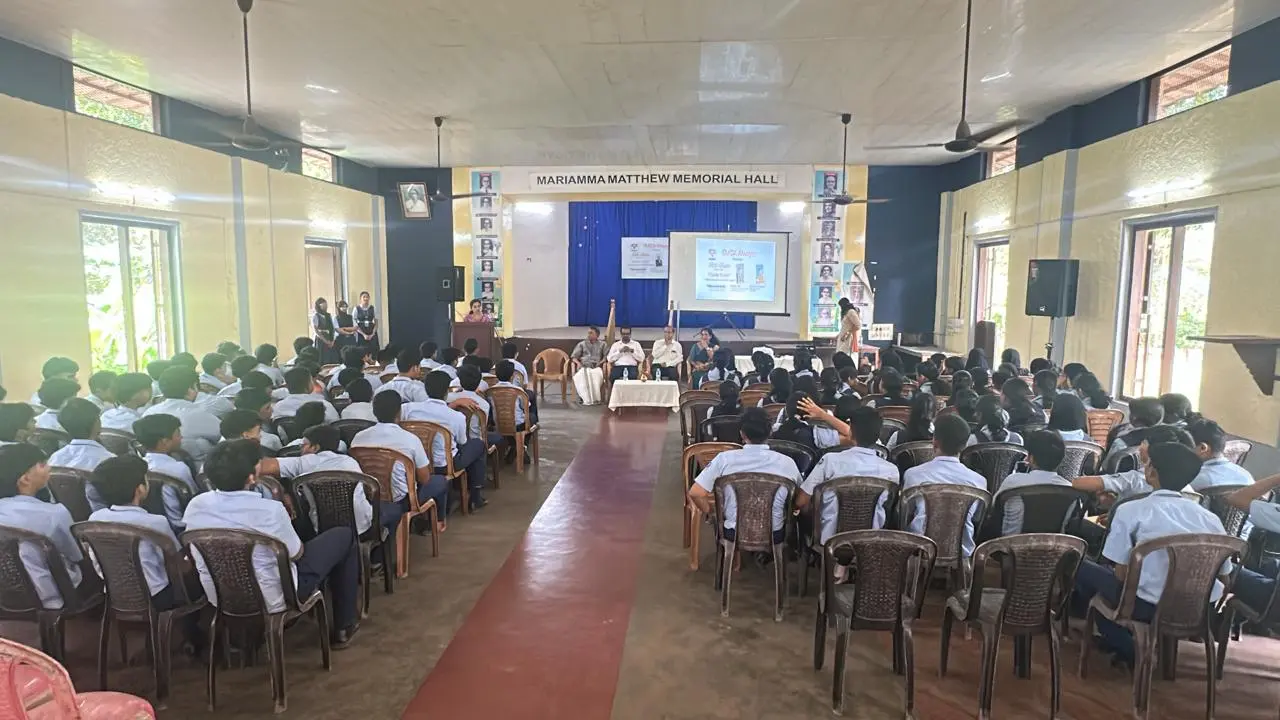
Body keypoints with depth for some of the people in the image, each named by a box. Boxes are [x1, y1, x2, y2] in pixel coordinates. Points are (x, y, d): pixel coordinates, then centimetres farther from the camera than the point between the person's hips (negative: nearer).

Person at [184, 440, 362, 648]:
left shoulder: (195, 505, -12)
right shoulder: (269, 510, -30)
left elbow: (193, 555, 7)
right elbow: (296, 554, -12)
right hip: (271, 599, -6)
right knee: (344, 536, 9)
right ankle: (344, 626, 20)